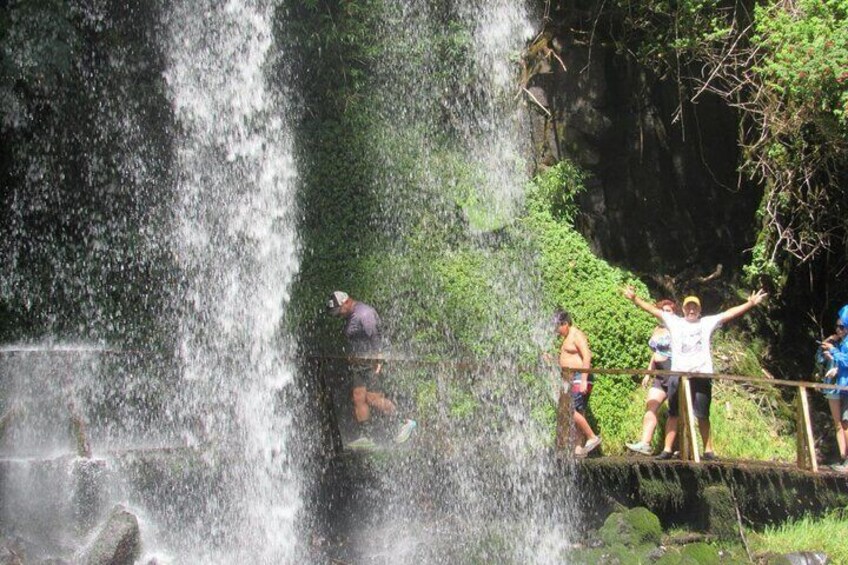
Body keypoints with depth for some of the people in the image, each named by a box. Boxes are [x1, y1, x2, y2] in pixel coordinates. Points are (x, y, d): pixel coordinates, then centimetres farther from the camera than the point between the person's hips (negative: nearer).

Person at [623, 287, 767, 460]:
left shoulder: (708, 322, 12)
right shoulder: (674, 321, 13)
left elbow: (729, 313, 7)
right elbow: (653, 309, 9)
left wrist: (750, 303, 0)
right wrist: (634, 299, 1)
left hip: (702, 375, 0)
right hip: (678, 374, 0)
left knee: (702, 415, 3)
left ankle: (708, 451, 9)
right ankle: (667, 449, 0)